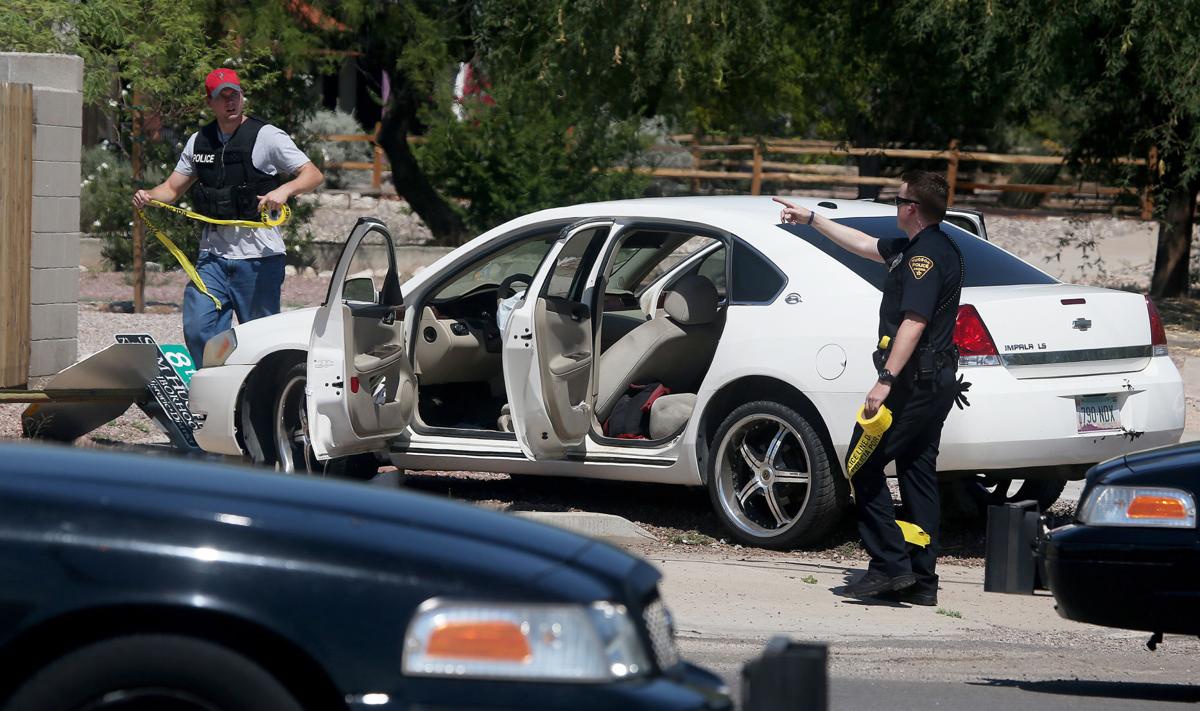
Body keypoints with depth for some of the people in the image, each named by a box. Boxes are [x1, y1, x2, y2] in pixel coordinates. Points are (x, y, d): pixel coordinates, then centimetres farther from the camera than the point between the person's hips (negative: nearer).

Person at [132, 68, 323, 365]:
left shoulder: (266, 136, -2)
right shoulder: (199, 142, 14)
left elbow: (313, 175, -6)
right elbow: (173, 188, 20)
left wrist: (284, 190, -26)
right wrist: (148, 196, -1)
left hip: (259, 255, -4)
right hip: (213, 254, 4)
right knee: (197, 330, -7)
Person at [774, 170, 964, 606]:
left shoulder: (925, 256, -16)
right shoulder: (917, 248, 16)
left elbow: (913, 323, -25)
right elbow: (864, 245, 30)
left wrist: (886, 381, -28)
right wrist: (810, 219, 36)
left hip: (913, 380, -10)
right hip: (936, 383, 10)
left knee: (864, 467, -5)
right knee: (917, 475, 10)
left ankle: (890, 565, -10)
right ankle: (921, 582, 9)